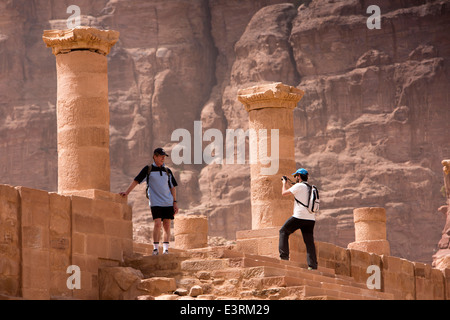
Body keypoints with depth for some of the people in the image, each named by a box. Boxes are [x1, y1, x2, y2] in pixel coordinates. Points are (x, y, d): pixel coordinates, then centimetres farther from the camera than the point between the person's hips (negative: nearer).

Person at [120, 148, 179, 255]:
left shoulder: (168, 171, 13)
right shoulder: (148, 169, 3)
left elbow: (172, 187, 16)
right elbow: (136, 181, 2)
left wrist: (175, 202, 10)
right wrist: (127, 192, -7)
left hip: (168, 203, 3)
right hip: (155, 202, -3)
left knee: (167, 225, 0)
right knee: (157, 224, -14)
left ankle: (166, 248, 4)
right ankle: (156, 248, -9)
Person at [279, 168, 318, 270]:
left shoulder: (299, 186, -3)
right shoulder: (311, 188, 19)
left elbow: (284, 193, 3)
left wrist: (284, 183, 22)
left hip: (299, 216, -6)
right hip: (311, 219, 6)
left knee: (283, 232, 11)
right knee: (309, 241, 3)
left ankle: (284, 255, 1)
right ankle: (312, 264, -8)